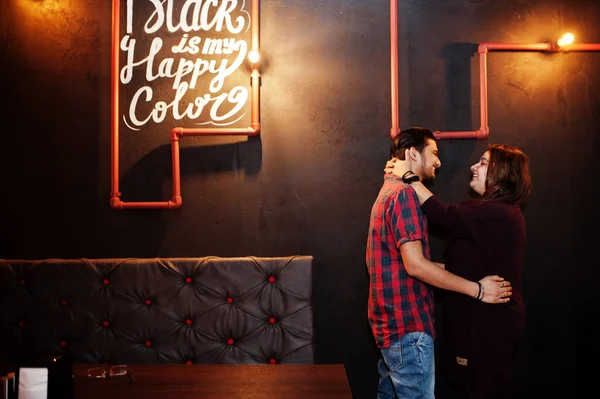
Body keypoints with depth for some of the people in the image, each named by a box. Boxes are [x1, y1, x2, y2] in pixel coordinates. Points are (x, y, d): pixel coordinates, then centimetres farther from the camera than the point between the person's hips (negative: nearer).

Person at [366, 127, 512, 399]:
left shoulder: (388, 192, 17)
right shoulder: (404, 194, -16)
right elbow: (415, 265, -23)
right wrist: (477, 290, -17)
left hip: (391, 322, 10)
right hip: (408, 325, -10)